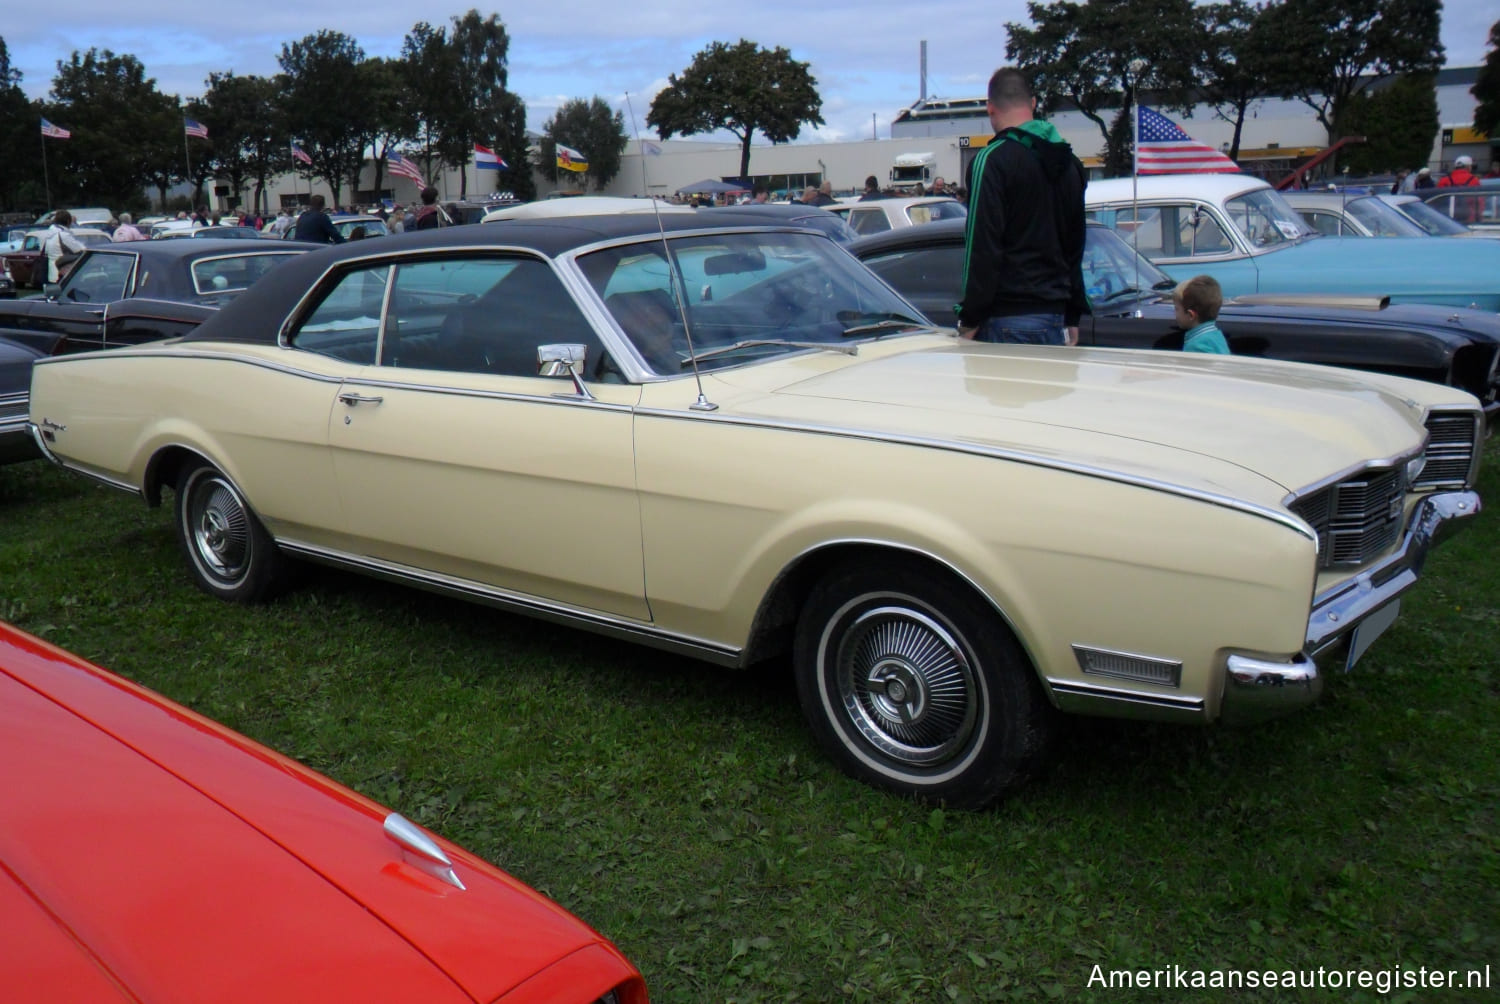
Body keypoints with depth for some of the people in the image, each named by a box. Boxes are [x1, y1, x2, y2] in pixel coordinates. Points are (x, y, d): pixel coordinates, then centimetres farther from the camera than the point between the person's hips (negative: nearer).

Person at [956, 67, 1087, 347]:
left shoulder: (992, 160, -9)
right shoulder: (1069, 163, 17)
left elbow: (982, 247, -14)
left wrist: (970, 319, -9)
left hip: (1008, 317, -7)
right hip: (1056, 315, 7)